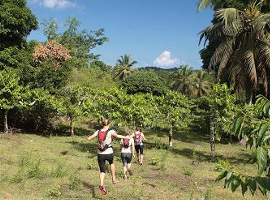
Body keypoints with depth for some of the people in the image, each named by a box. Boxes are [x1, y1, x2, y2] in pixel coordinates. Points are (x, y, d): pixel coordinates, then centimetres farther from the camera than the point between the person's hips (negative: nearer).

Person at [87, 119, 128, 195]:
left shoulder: (98, 132, 2)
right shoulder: (111, 131, -8)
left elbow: (89, 138, 5)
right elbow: (117, 136, -20)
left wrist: (90, 137, 27)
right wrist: (125, 137, -10)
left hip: (100, 154, 2)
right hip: (109, 153, -2)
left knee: (102, 171, 12)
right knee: (111, 163, 32)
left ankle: (101, 184, -11)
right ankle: (114, 179, 33)